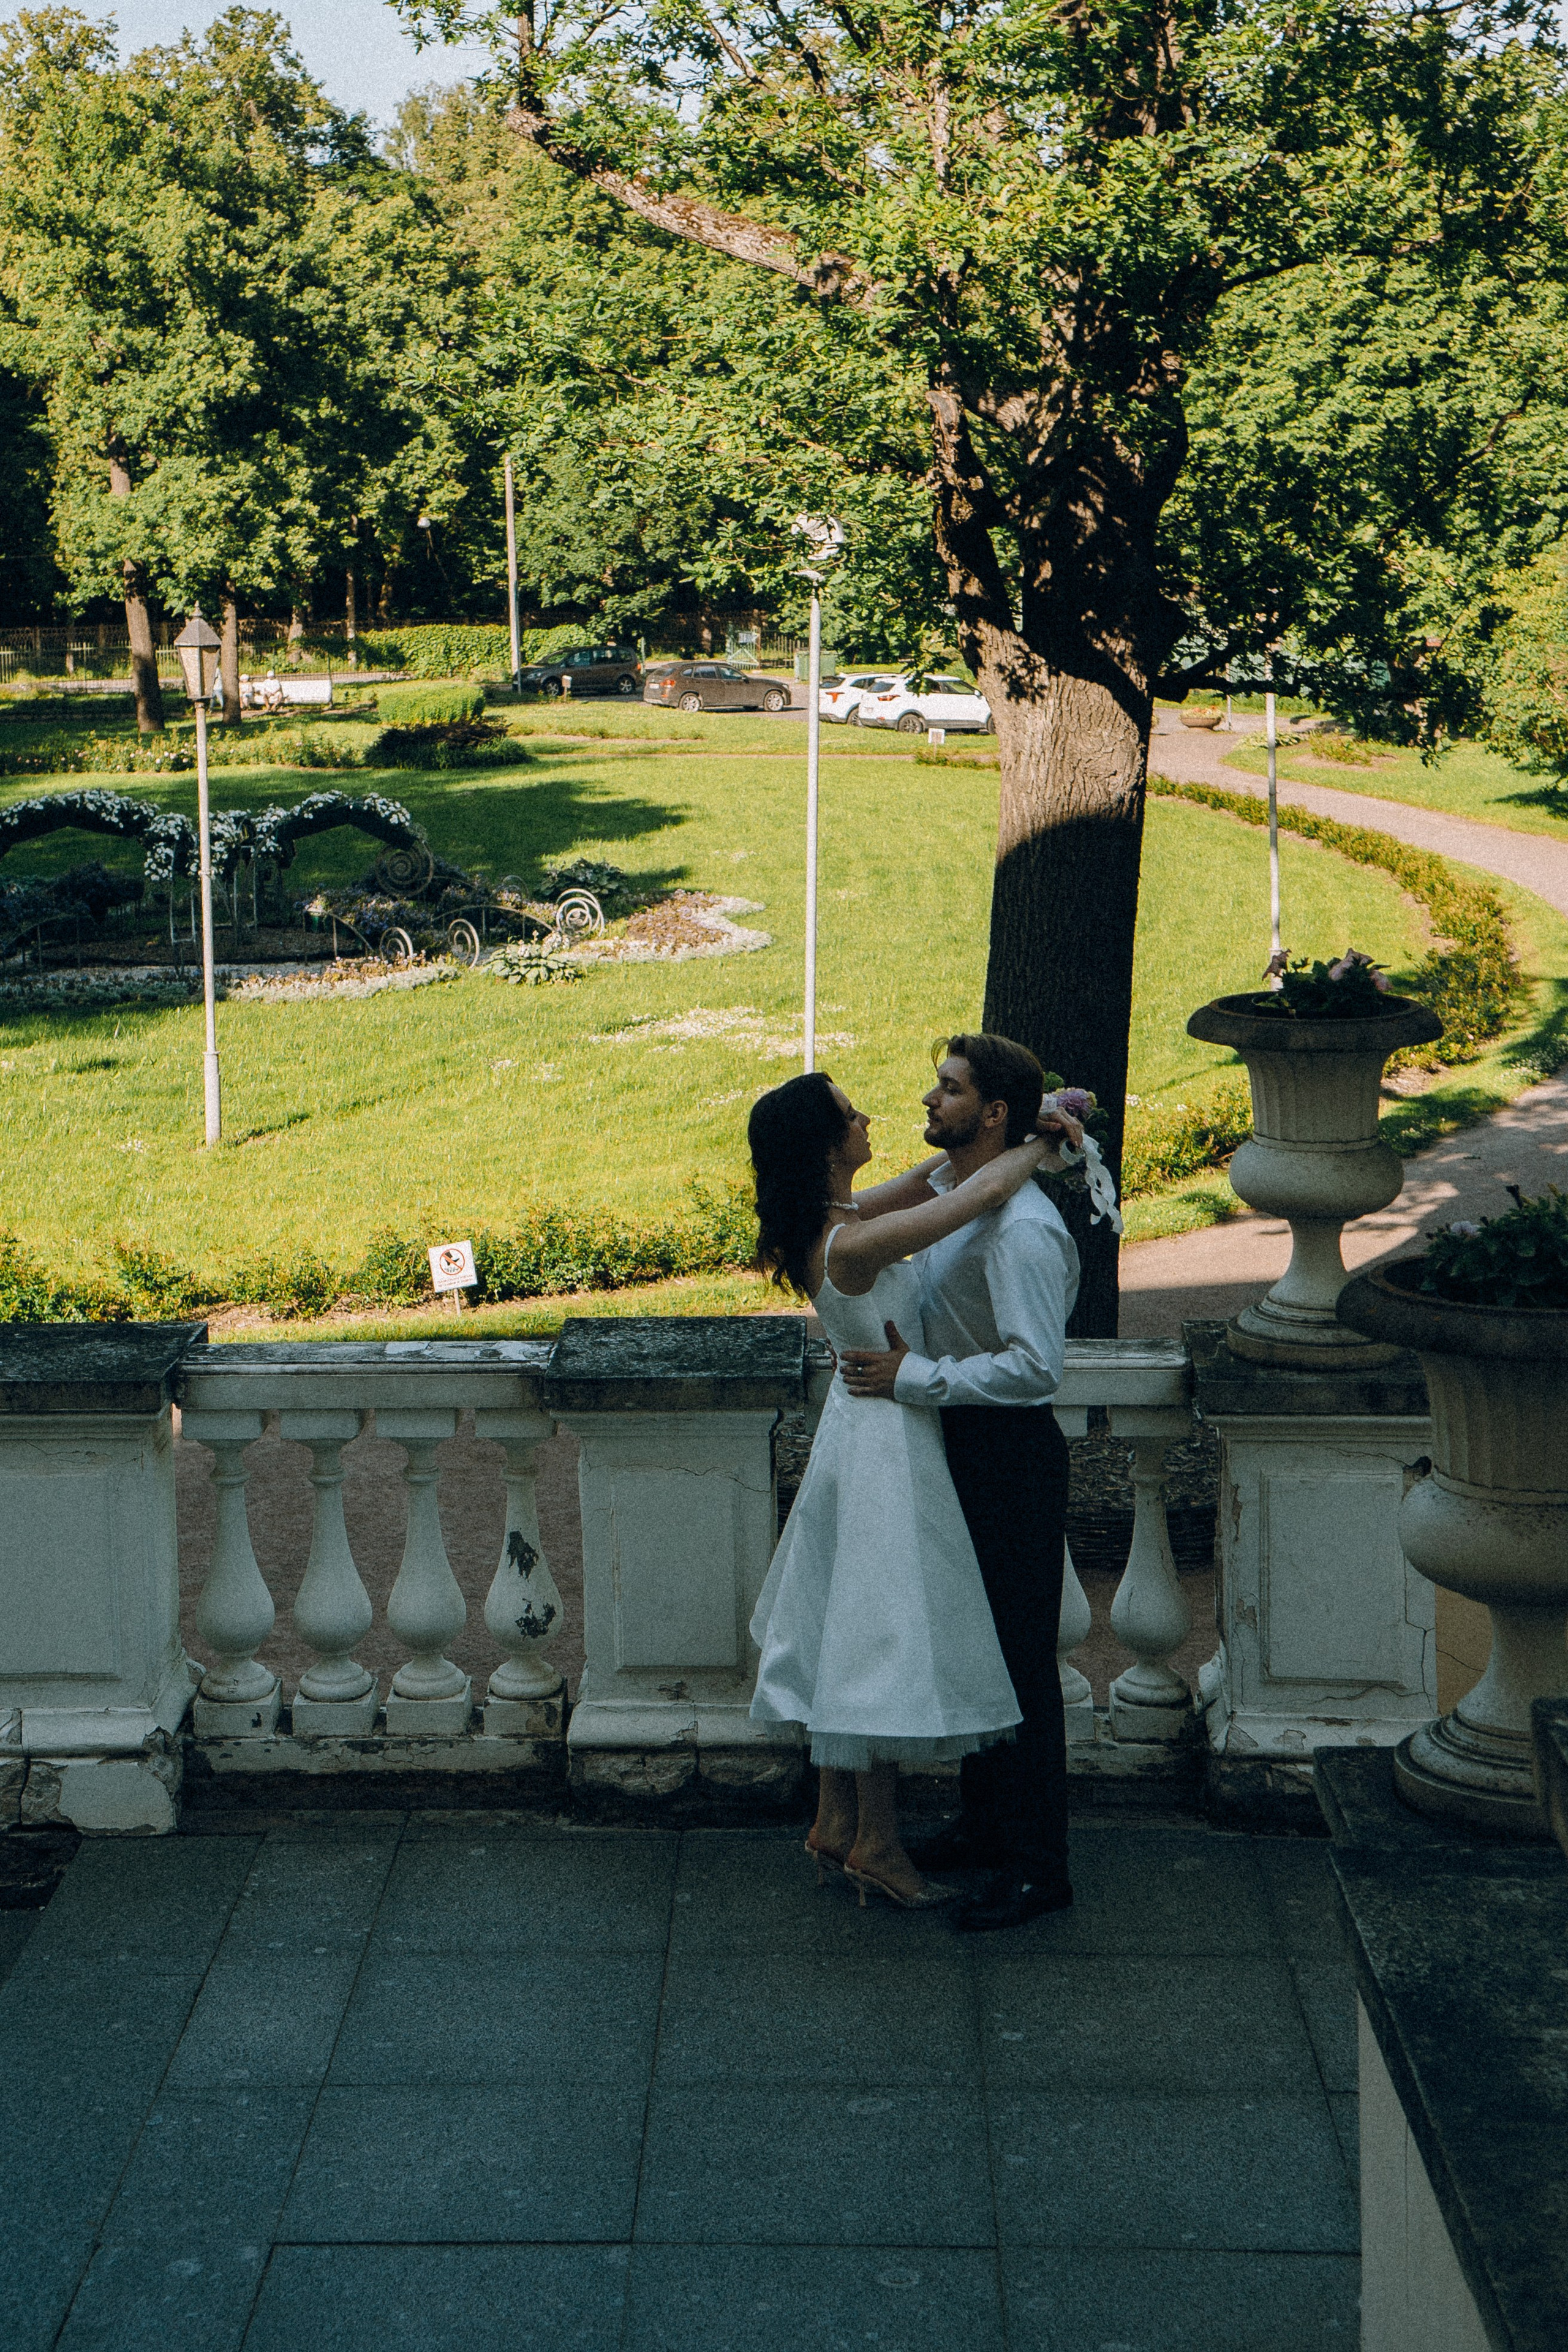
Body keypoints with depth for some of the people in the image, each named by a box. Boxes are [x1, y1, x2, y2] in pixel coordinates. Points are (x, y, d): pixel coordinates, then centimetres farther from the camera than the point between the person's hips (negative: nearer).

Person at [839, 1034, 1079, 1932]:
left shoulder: (1022, 1228, -23)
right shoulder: (949, 1193, 7)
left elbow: (1036, 1367, -28)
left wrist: (912, 1377, -24)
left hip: (1012, 1454, -10)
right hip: (963, 1446, 10)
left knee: (1021, 1656, -1)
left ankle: (1038, 1864, 10)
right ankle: (986, 1825, 34)